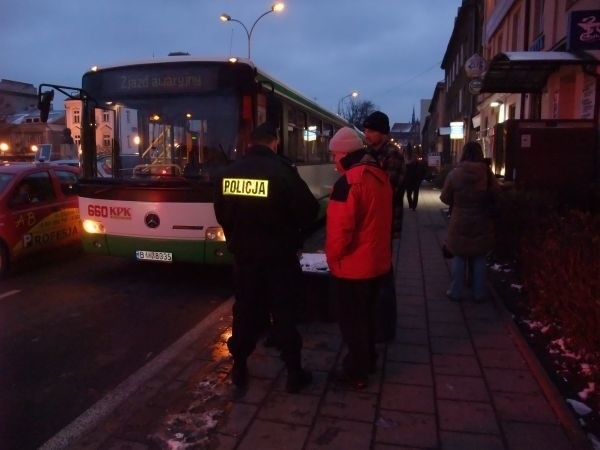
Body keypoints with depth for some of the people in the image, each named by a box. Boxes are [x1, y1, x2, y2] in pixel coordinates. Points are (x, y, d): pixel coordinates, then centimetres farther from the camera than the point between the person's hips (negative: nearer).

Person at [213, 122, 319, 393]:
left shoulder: (228, 173, -1)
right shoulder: (282, 171, -16)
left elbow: (221, 214, 8)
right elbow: (309, 211, -12)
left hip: (243, 254, 4)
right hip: (279, 256, -4)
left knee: (245, 310, 16)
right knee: (285, 314, 7)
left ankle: (239, 367, 28)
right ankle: (294, 373, 16)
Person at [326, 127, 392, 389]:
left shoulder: (348, 182, -21)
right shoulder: (380, 176, 7)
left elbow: (339, 228, -26)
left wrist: (332, 257, -9)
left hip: (352, 266, -8)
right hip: (376, 261, 9)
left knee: (351, 321, 7)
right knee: (365, 315, 22)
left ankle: (357, 372, 20)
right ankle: (367, 360, 38)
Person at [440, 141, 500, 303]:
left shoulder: (454, 173, -12)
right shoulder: (487, 173, -10)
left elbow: (445, 198, -3)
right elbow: (496, 195, 1)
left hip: (460, 223, -1)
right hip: (482, 223, 1)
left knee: (459, 258, 11)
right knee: (479, 259, 12)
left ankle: (455, 292, 16)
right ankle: (479, 293, 19)